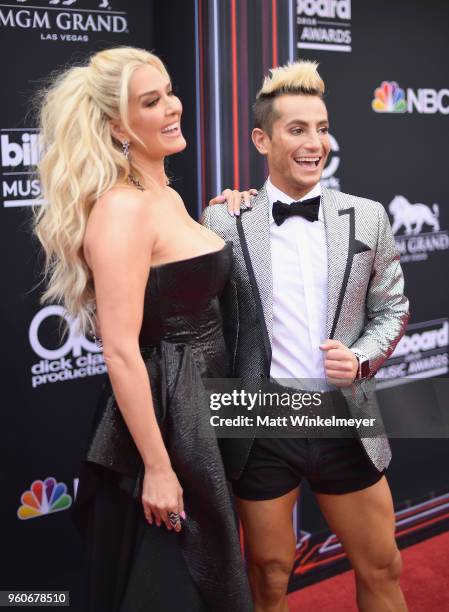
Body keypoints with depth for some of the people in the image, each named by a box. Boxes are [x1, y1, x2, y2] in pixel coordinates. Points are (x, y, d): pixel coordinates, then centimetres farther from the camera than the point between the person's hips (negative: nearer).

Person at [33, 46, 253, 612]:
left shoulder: (169, 197, 9)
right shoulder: (120, 209, -20)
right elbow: (121, 351, -23)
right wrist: (158, 469, -22)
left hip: (198, 407, 9)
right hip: (161, 414, -9)